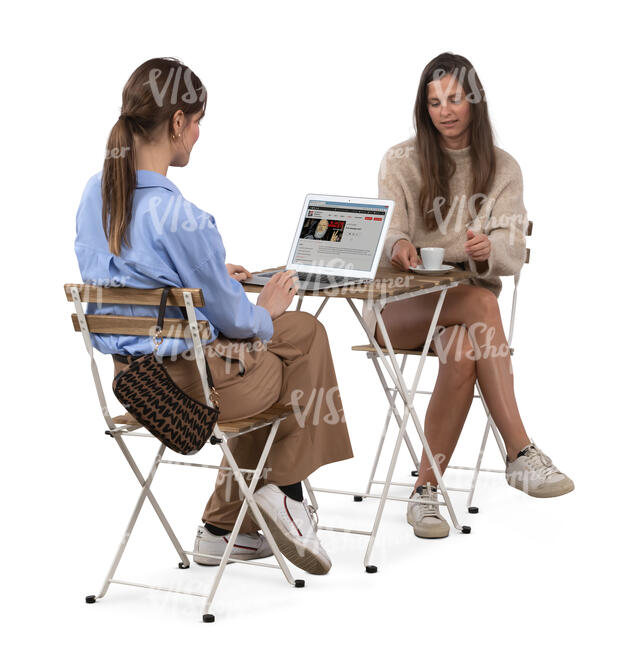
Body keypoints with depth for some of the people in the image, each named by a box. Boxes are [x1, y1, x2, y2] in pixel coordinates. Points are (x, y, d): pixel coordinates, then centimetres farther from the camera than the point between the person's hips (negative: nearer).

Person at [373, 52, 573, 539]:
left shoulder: (502, 169, 8)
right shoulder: (401, 162, 4)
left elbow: (512, 255, -4)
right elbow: (386, 236, -8)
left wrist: (487, 250, -29)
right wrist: (398, 245, -34)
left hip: (469, 299, 2)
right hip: (400, 305, -2)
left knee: (463, 351, -36)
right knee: (480, 303, -36)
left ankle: (426, 490, -30)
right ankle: (521, 453, -41)